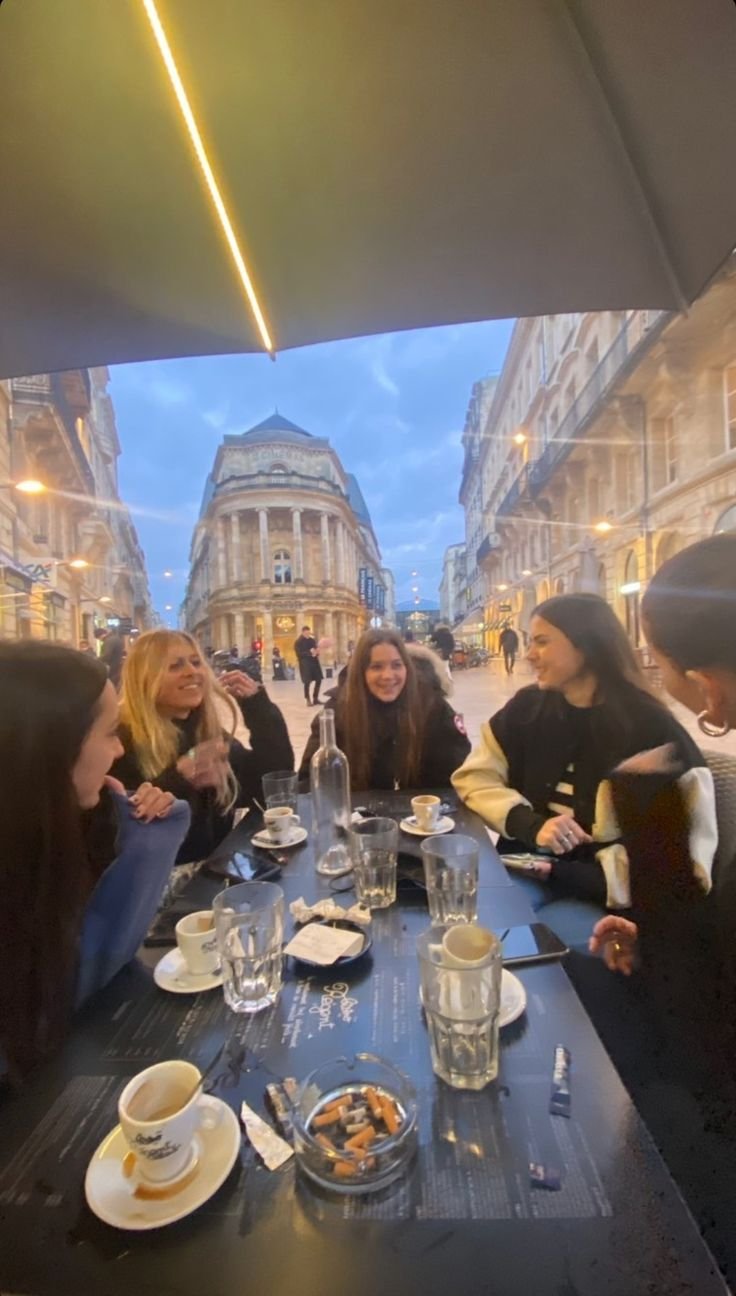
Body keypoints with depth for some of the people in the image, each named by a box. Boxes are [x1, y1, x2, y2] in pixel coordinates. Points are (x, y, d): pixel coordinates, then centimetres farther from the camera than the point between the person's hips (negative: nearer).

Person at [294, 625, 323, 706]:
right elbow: (299, 654, -12)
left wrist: (317, 652, -5)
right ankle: (308, 700, 11)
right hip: (305, 663, -6)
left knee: (318, 680, 6)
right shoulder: (298, 642, -6)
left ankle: (315, 698, 21)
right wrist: (309, 652, -22)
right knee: (307, 682, -4)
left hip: (314, 662, 6)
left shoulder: (312, 640, 10)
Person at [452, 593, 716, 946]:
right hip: (529, 868, 4)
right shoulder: (527, 707, 0)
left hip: (605, 894, -3)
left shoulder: (651, 729, -11)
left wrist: (569, 874, -19)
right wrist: (531, 824, -17)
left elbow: (688, 852, -14)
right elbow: (474, 777, 2)